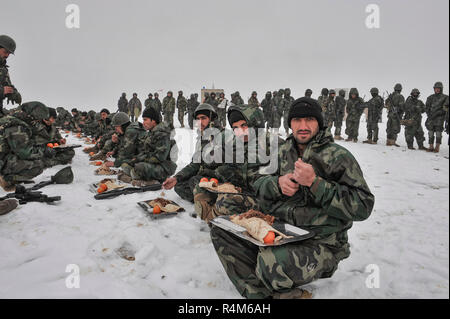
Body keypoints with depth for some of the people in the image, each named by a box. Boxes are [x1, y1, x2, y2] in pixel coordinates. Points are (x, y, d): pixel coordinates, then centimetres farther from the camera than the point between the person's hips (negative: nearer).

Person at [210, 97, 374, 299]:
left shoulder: (338, 157, -7)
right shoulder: (284, 152, 12)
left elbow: (363, 206, -14)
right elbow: (259, 185, 13)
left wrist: (314, 182, -21)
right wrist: (278, 183, -10)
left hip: (321, 243, -6)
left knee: (271, 262, -36)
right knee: (221, 231, -7)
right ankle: (262, 293, -15)